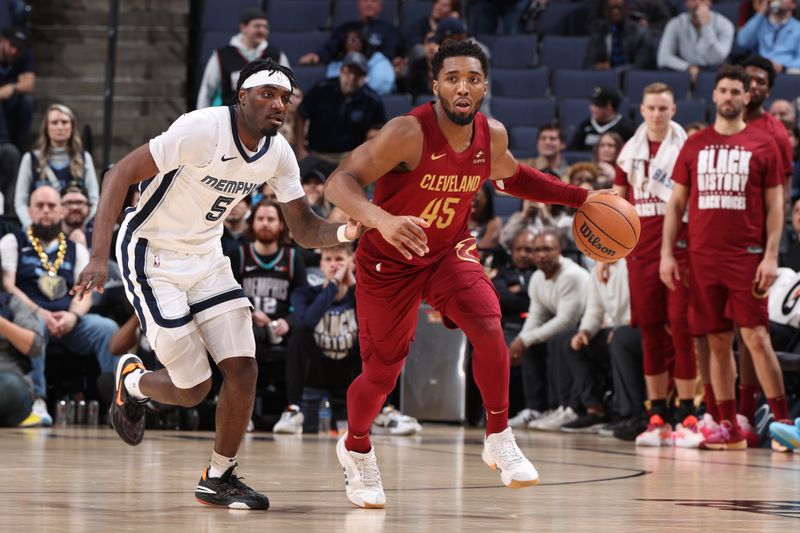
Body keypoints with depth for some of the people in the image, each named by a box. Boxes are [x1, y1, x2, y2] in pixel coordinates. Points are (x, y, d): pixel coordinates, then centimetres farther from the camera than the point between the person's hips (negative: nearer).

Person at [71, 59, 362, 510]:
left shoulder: (279, 154, -5)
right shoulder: (202, 129, -26)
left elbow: (305, 230, 2)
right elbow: (122, 173, -25)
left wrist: (344, 232, -23)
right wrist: (99, 258, -33)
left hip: (206, 258, 6)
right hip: (152, 256, -6)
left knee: (244, 370, -6)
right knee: (193, 388, -6)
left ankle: (219, 478, 12)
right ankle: (132, 382, 29)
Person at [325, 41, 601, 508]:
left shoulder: (492, 135, -10)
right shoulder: (410, 133, -29)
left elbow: (511, 177, 15)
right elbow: (341, 181, -36)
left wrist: (579, 198, 7)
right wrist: (381, 219, -55)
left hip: (450, 253, 4)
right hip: (390, 263, -4)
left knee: (489, 330, -23)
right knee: (381, 375, 4)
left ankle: (500, 440, -6)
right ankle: (356, 449, 36)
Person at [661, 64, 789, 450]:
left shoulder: (763, 145, 3)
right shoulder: (695, 145, 11)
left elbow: (774, 206, 2)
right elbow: (676, 203, 12)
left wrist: (771, 256, -8)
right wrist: (667, 253, 4)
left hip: (747, 256, -3)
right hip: (703, 258, 3)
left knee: (756, 337, -9)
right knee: (718, 342, 4)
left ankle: (782, 421, -3)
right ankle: (729, 429, 9)